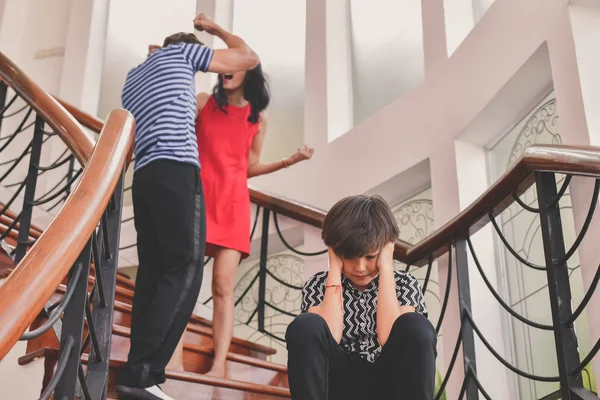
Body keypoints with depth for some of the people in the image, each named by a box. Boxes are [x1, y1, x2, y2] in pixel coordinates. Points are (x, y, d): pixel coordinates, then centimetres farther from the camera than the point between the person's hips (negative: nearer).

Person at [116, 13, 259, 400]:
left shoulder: (132, 77, 30)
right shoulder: (183, 51, 12)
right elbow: (251, 58, 17)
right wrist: (215, 28, 31)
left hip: (144, 175, 8)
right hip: (177, 170, -7)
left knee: (153, 272, 2)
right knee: (185, 270, -12)